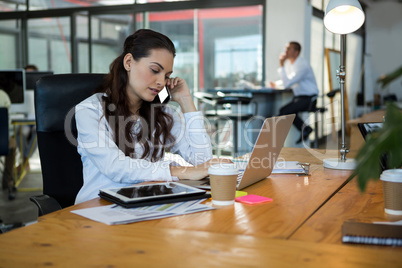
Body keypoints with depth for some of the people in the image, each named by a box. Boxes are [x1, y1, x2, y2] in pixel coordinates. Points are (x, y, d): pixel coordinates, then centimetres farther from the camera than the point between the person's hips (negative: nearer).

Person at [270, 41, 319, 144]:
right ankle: (304, 129, 1)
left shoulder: (302, 65, -20)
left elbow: (287, 83, -27)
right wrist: (276, 84, 4)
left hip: (308, 98, -9)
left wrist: (281, 65, -24)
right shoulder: (289, 62, 8)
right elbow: (286, 80, 23)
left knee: (284, 111, -22)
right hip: (298, 97, 9)